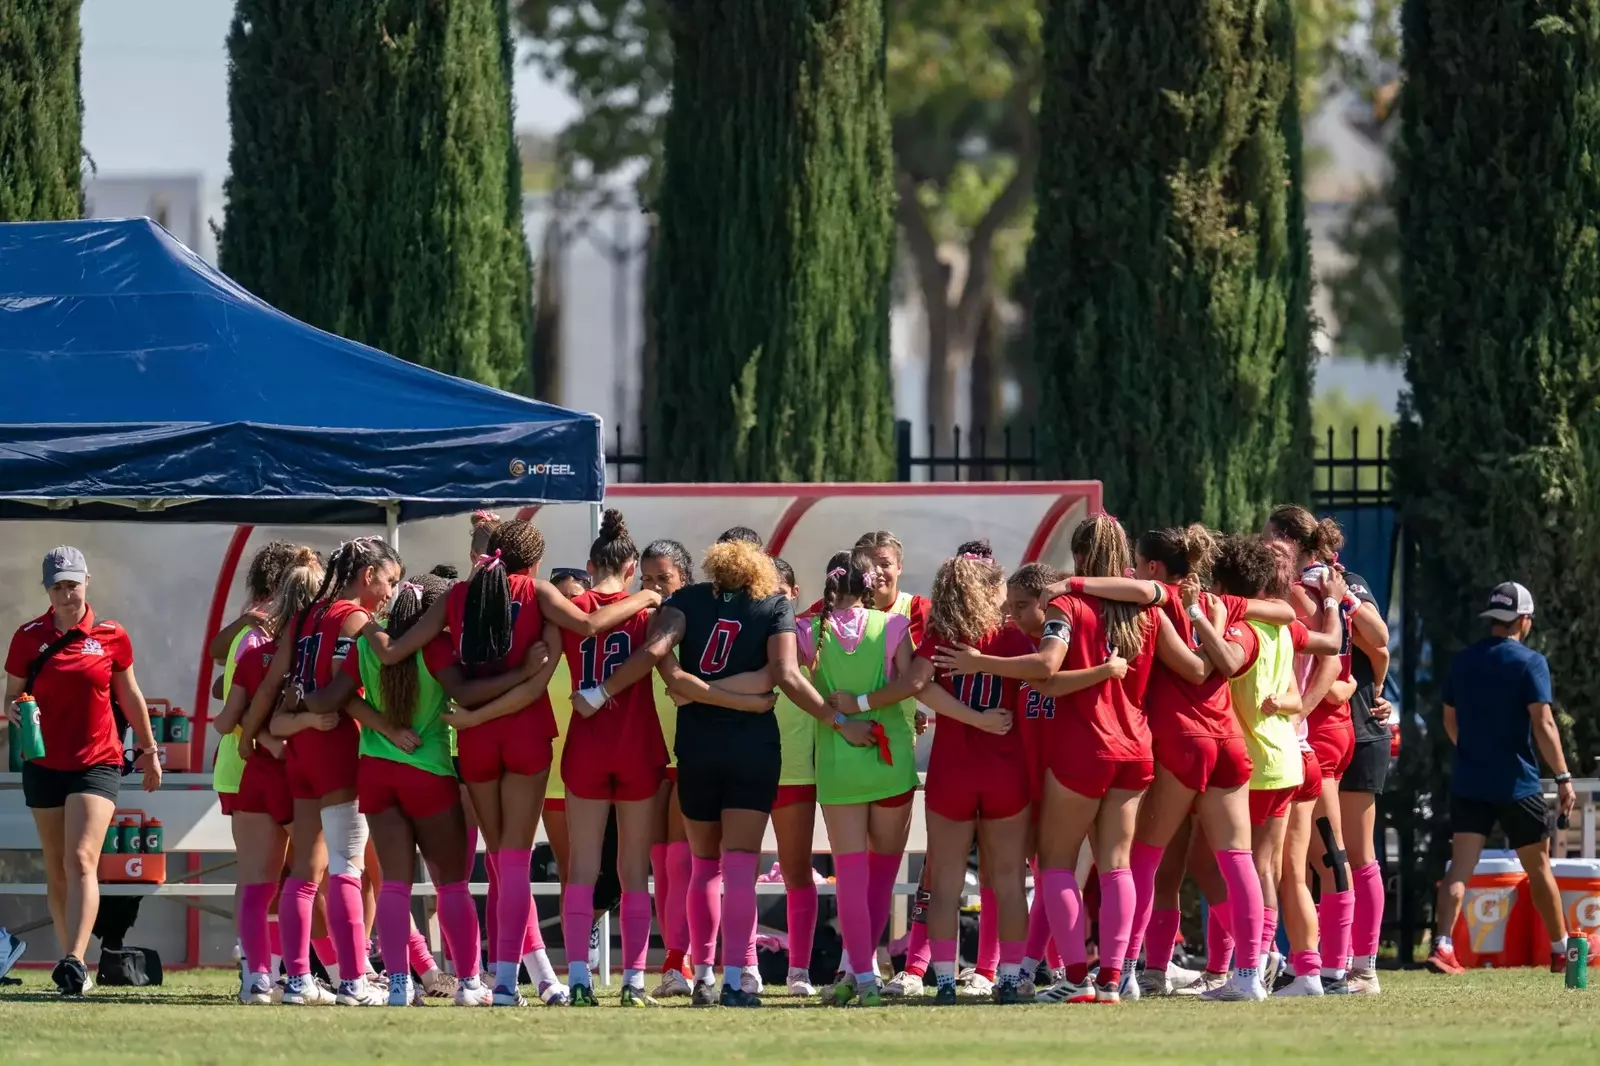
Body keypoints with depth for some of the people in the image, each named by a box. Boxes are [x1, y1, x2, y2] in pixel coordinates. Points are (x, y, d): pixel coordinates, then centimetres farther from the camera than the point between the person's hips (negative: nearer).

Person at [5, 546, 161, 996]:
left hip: (97, 762, -3)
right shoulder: (28, 637, 2)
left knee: (81, 861, -18)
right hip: (43, 766, 3)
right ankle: (71, 965, 17)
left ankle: (74, 961, -28)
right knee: (56, 871, 8)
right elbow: (12, 695, 7)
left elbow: (130, 695, 13)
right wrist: (15, 710, -17)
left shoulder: (111, 637, 0)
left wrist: (148, 750, 21)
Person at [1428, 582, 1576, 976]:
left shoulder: (1462, 661, 8)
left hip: (1468, 782, 3)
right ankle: (1561, 951, 21)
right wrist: (1563, 777, -12)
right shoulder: (1529, 662, -8)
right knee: (1538, 867, 11)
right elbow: (1543, 723, -15)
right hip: (1516, 784, -3)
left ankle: (1442, 945, -20)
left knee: (1460, 867, -3)